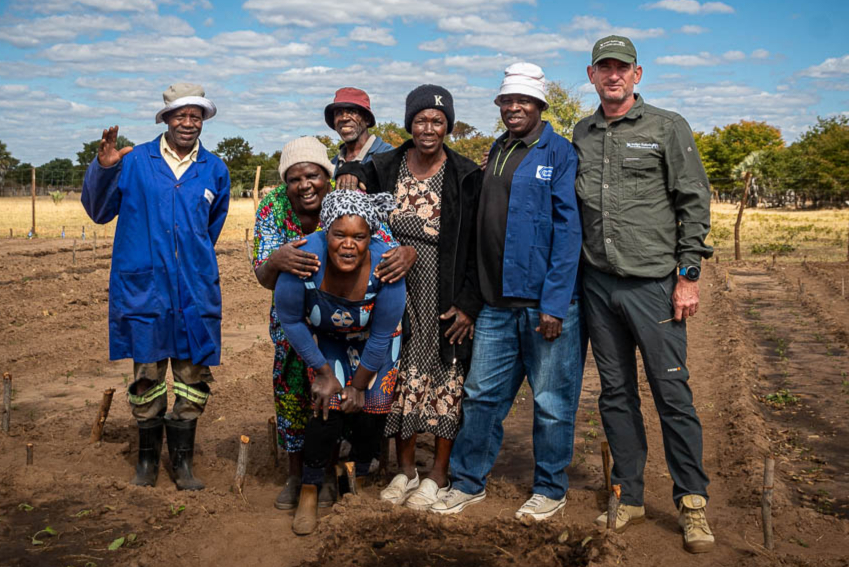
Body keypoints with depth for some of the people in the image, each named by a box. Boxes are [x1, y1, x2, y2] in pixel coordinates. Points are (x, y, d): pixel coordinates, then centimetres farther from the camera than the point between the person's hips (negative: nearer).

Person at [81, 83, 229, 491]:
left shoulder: (215, 170, 10)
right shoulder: (135, 161, 3)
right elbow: (99, 212, 5)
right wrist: (102, 168, -10)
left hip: (195, 291, 2)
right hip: (144, 287, -2)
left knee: (193, 377, 3)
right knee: (147, 376, 3)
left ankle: (182, 461, 18)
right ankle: (147, 458, 21)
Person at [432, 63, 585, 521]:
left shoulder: (560, 154, -5)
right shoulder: (496, 152, 15)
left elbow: (568, 231, -12)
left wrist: (554, 303, -17)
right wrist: (477, 293, 14)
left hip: (546, 301, -6)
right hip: (497, 302, 6)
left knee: (552, 401, 6)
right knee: (482, 394, 11)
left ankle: (550, 489, 22)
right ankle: (468, 482, 25)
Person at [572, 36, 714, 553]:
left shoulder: (668, 128, 2)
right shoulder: (579, 136, 13)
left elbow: (695, 203, -1)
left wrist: (689, 275, -8)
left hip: (653, 282, -4)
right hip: (597, 283, 4)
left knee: (672, 393, -2)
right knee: (616, 394, 10)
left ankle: (693, 504, 12)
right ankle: (629, 498, 21)